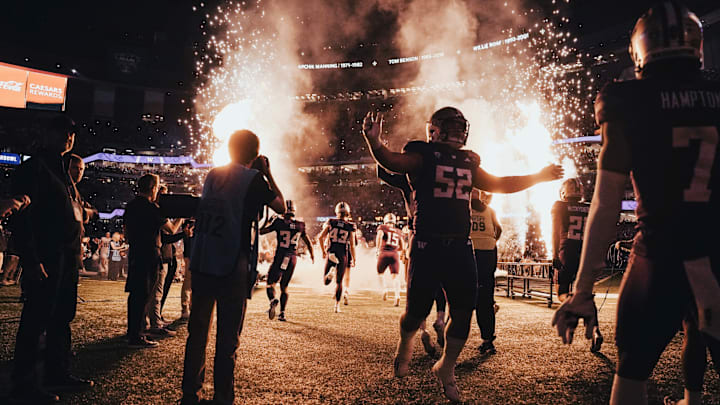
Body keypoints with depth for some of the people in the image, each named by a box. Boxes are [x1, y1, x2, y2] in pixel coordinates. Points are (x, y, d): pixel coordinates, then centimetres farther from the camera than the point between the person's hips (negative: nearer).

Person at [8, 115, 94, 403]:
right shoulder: (34, 167, -7)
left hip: (67, 259, 9)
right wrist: (31, 260, -21)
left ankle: (58, 374, 25)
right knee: (36, 320, -2)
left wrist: (76, 254, 16)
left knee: (63, 317, 14)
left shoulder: (61, 171, 20)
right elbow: (21, 217, -15)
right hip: (47, 258, -9)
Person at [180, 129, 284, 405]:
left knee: (197, 331, 13)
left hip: (201, 264, 6)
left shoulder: (212, 175, 10)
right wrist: (268, 175, 10)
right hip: (233, 268, -5)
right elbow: (281, 207, 3)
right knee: (228, 337, 4)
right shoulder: (253, 179, -7)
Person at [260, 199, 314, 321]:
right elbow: (309, 243, 15)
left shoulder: (278, 222, -6)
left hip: (280, 257, -3)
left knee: (271, 283, 9)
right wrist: (312, 255, 32)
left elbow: (261, 231, 2)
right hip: (292, 259, 3)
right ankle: (282, 313, 10)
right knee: (284, 286, 15)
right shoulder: (300, 225, 4)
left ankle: (273, 300, -21)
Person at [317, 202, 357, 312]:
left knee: (326, 282, 8)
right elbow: (352, 245, -2)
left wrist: (323, 251, 11)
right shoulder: (350, 226, -2)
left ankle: (331, 271, -26)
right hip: (343, 254, 0)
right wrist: (353, 259, 9)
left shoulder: (330, 222, 1)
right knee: (339, 282, 12)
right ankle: (337, 306, 12)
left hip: (331, 253, 0)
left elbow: (320, 237, -2)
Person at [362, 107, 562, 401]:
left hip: (461, 247, 6)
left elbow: (498, 185, 27)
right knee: (418, 309, 3)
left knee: (464, 311, 6)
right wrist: (374, 143, -43)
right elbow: (393, 163, -22)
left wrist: (538, 177, 29)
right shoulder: (423, 155, -2)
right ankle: (405, 345, 38)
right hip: (428, 246, -5)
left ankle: (446, 368, 29)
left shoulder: (468, 162, 16)